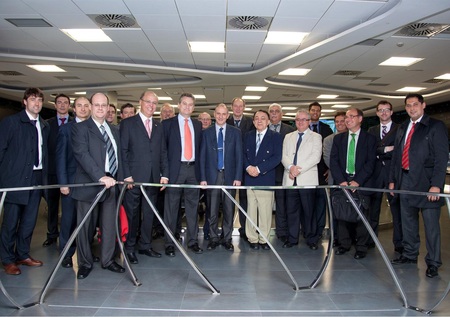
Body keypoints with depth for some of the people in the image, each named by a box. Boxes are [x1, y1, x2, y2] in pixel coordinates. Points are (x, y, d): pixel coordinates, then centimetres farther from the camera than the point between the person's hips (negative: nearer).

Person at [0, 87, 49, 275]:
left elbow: (44, 152, 13)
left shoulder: (44, 126, 13)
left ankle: (23, 255, 25)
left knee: (29, 221, 11)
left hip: (36, 178, 5)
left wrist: (45, 176, 8)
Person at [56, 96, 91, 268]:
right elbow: (61, 156, -1)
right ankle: (67, 254, 17)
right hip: (71, 181, -1)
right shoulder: (65, 129, 4)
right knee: (69, 218, 4)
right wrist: (63, 182, -8)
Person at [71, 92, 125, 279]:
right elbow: (82, 154, -16)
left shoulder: (114, 130, 18)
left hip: (111, 184, 5)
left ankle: (108, 259, 22)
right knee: (86, 226, 4)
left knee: (109, 224, 8)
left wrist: (120, 179, 10)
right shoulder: (80, 128, -2)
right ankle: (85, 263, 19)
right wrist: (101, 177, -25)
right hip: (89, 184, -5)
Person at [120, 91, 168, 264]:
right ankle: (129, 248, 18)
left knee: (149, 214, 10)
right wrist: (127, 175, -11)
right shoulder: (128, 123, 1)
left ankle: (145, 245, 23)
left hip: (153, 178, 4)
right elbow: (123, 151, -4)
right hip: (134, 178, -4)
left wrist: (164, 174, 5)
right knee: (132, 214, 4)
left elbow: (163, 152, 12)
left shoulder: (159, 126, 14)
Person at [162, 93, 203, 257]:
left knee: (192, 206, 9)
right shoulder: (168, 124, 2)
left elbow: (199, 147, 14)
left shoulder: (198, 125, 14)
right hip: (175, 169, -3)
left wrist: (200, 170, 5)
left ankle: (193, 240, 19)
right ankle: (169, 243, 11)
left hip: (193, 169, 4)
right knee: (171, 207, 2)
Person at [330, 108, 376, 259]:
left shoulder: (370, 139, 5)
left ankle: (361, 247, 10)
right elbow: (333, 161, 5)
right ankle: (344, 244, 16)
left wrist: (358, 181, -13)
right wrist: (341, 180, -8)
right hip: (342, 182, 2)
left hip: (361, 183, -2)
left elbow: (370, 163, -3)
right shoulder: (338, 138, 12)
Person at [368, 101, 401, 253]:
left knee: (396, 208, -1)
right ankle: (371, 239, 19)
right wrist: (386, 149, -12)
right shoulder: (372, 130, 14)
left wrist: (379, 153, -12)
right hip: (376, 173, 3)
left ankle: (399, 243, 8)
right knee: (373, 207, 9)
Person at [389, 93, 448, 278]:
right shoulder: (402, 128, 16)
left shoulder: (436, 126, -3)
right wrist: (392, 179, 13)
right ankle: (410, 254, 28)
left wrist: (436, 185, -16)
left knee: (431, 223, 0)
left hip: (426, 183, -6)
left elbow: (441, 157, -9)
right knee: (408, 221, 14)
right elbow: (396, 156, 18)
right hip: (405, 182, 6)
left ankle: (433, 263, 10)